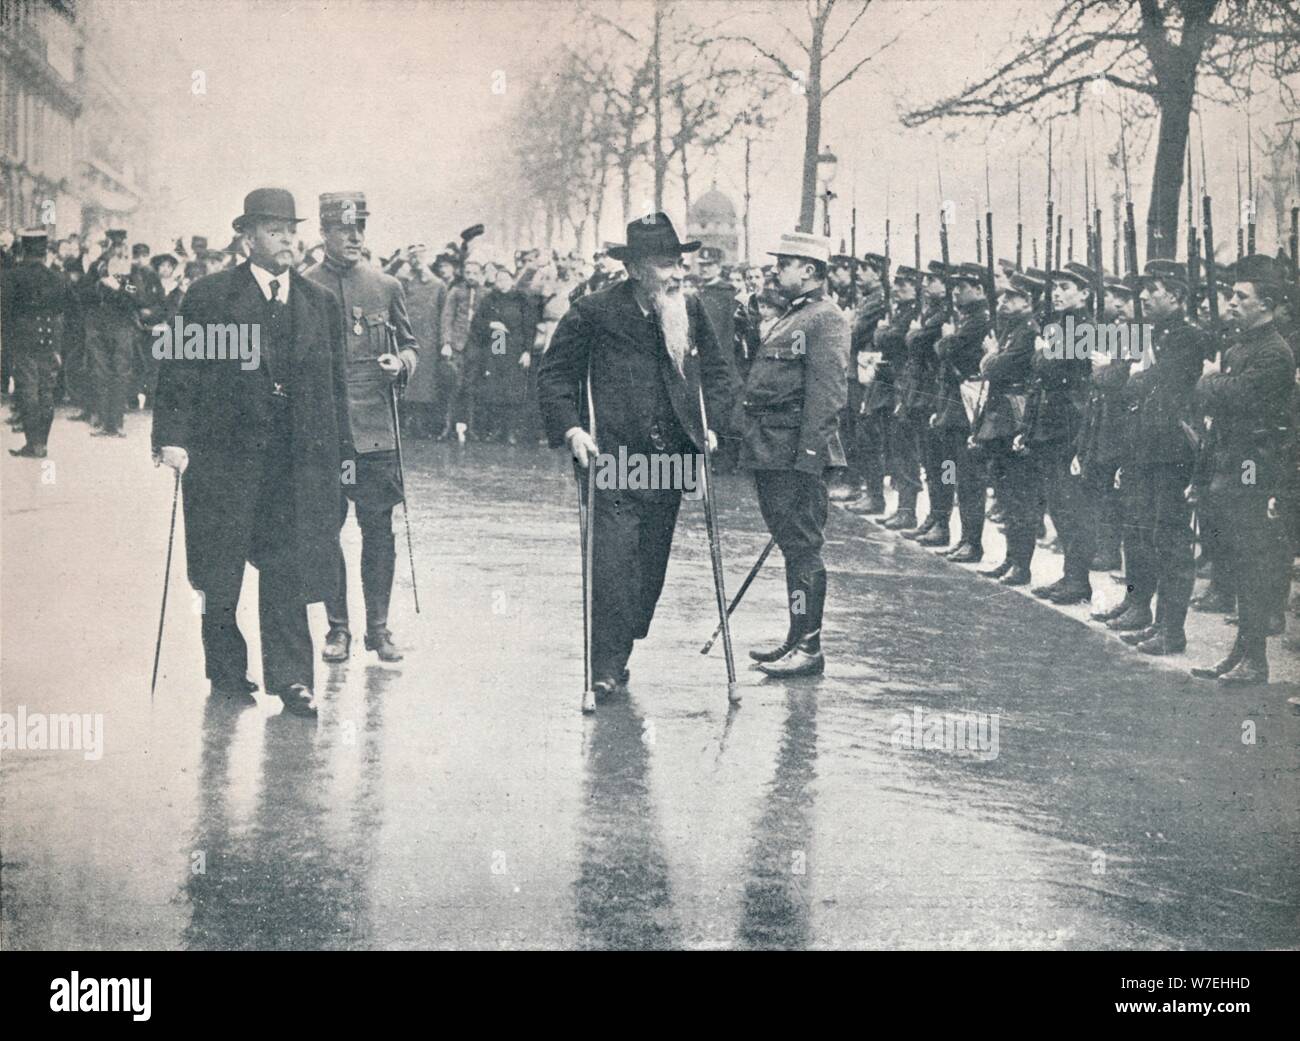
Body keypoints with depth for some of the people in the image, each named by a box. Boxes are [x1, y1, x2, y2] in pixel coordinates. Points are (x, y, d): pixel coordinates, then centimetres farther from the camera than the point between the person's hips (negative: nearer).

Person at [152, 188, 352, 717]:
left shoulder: (319, 302, 11)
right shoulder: (209, 296, 0)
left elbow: (334, 382, 14)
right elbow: (179, 371, -3)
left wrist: (340, 450, 10)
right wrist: (173, 437, -12)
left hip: (299, 456, 2)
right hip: (225, 451, -2)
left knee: (288, 568, -2)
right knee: (220, 573, 7)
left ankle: (290, 677, 1)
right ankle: (226, 670, 21)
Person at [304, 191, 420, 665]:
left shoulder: (386, 286, 9)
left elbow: (409, 344, 16)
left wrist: (401, 363, -4)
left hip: (376, 430, 1)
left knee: (378, 530, 2)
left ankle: (378, 626, 11)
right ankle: (337, 627, 13)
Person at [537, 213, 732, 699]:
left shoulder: (691, 312, 7)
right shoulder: (594, 312, -7)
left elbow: (715, 372, 20)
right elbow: (553, 375, -1)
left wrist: (709, 424, 6)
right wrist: (570, 429, -12)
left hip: (668, 461, 5)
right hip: (612, 460, -5)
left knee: (650, 569, 8)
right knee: (611, 563, -13)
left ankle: (619, 655, 23)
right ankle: (606, 668, -6)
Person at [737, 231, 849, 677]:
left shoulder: (825, 319, -11)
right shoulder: (792, 317, 21)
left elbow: (828, 392, -19)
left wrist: (808, 454, -23)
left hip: (796, 457, -10)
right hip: (771, 455, 10)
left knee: (801, 548, -6)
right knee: (791, 545, 14)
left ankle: (808, 648, -2)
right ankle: (796, 640, 21)